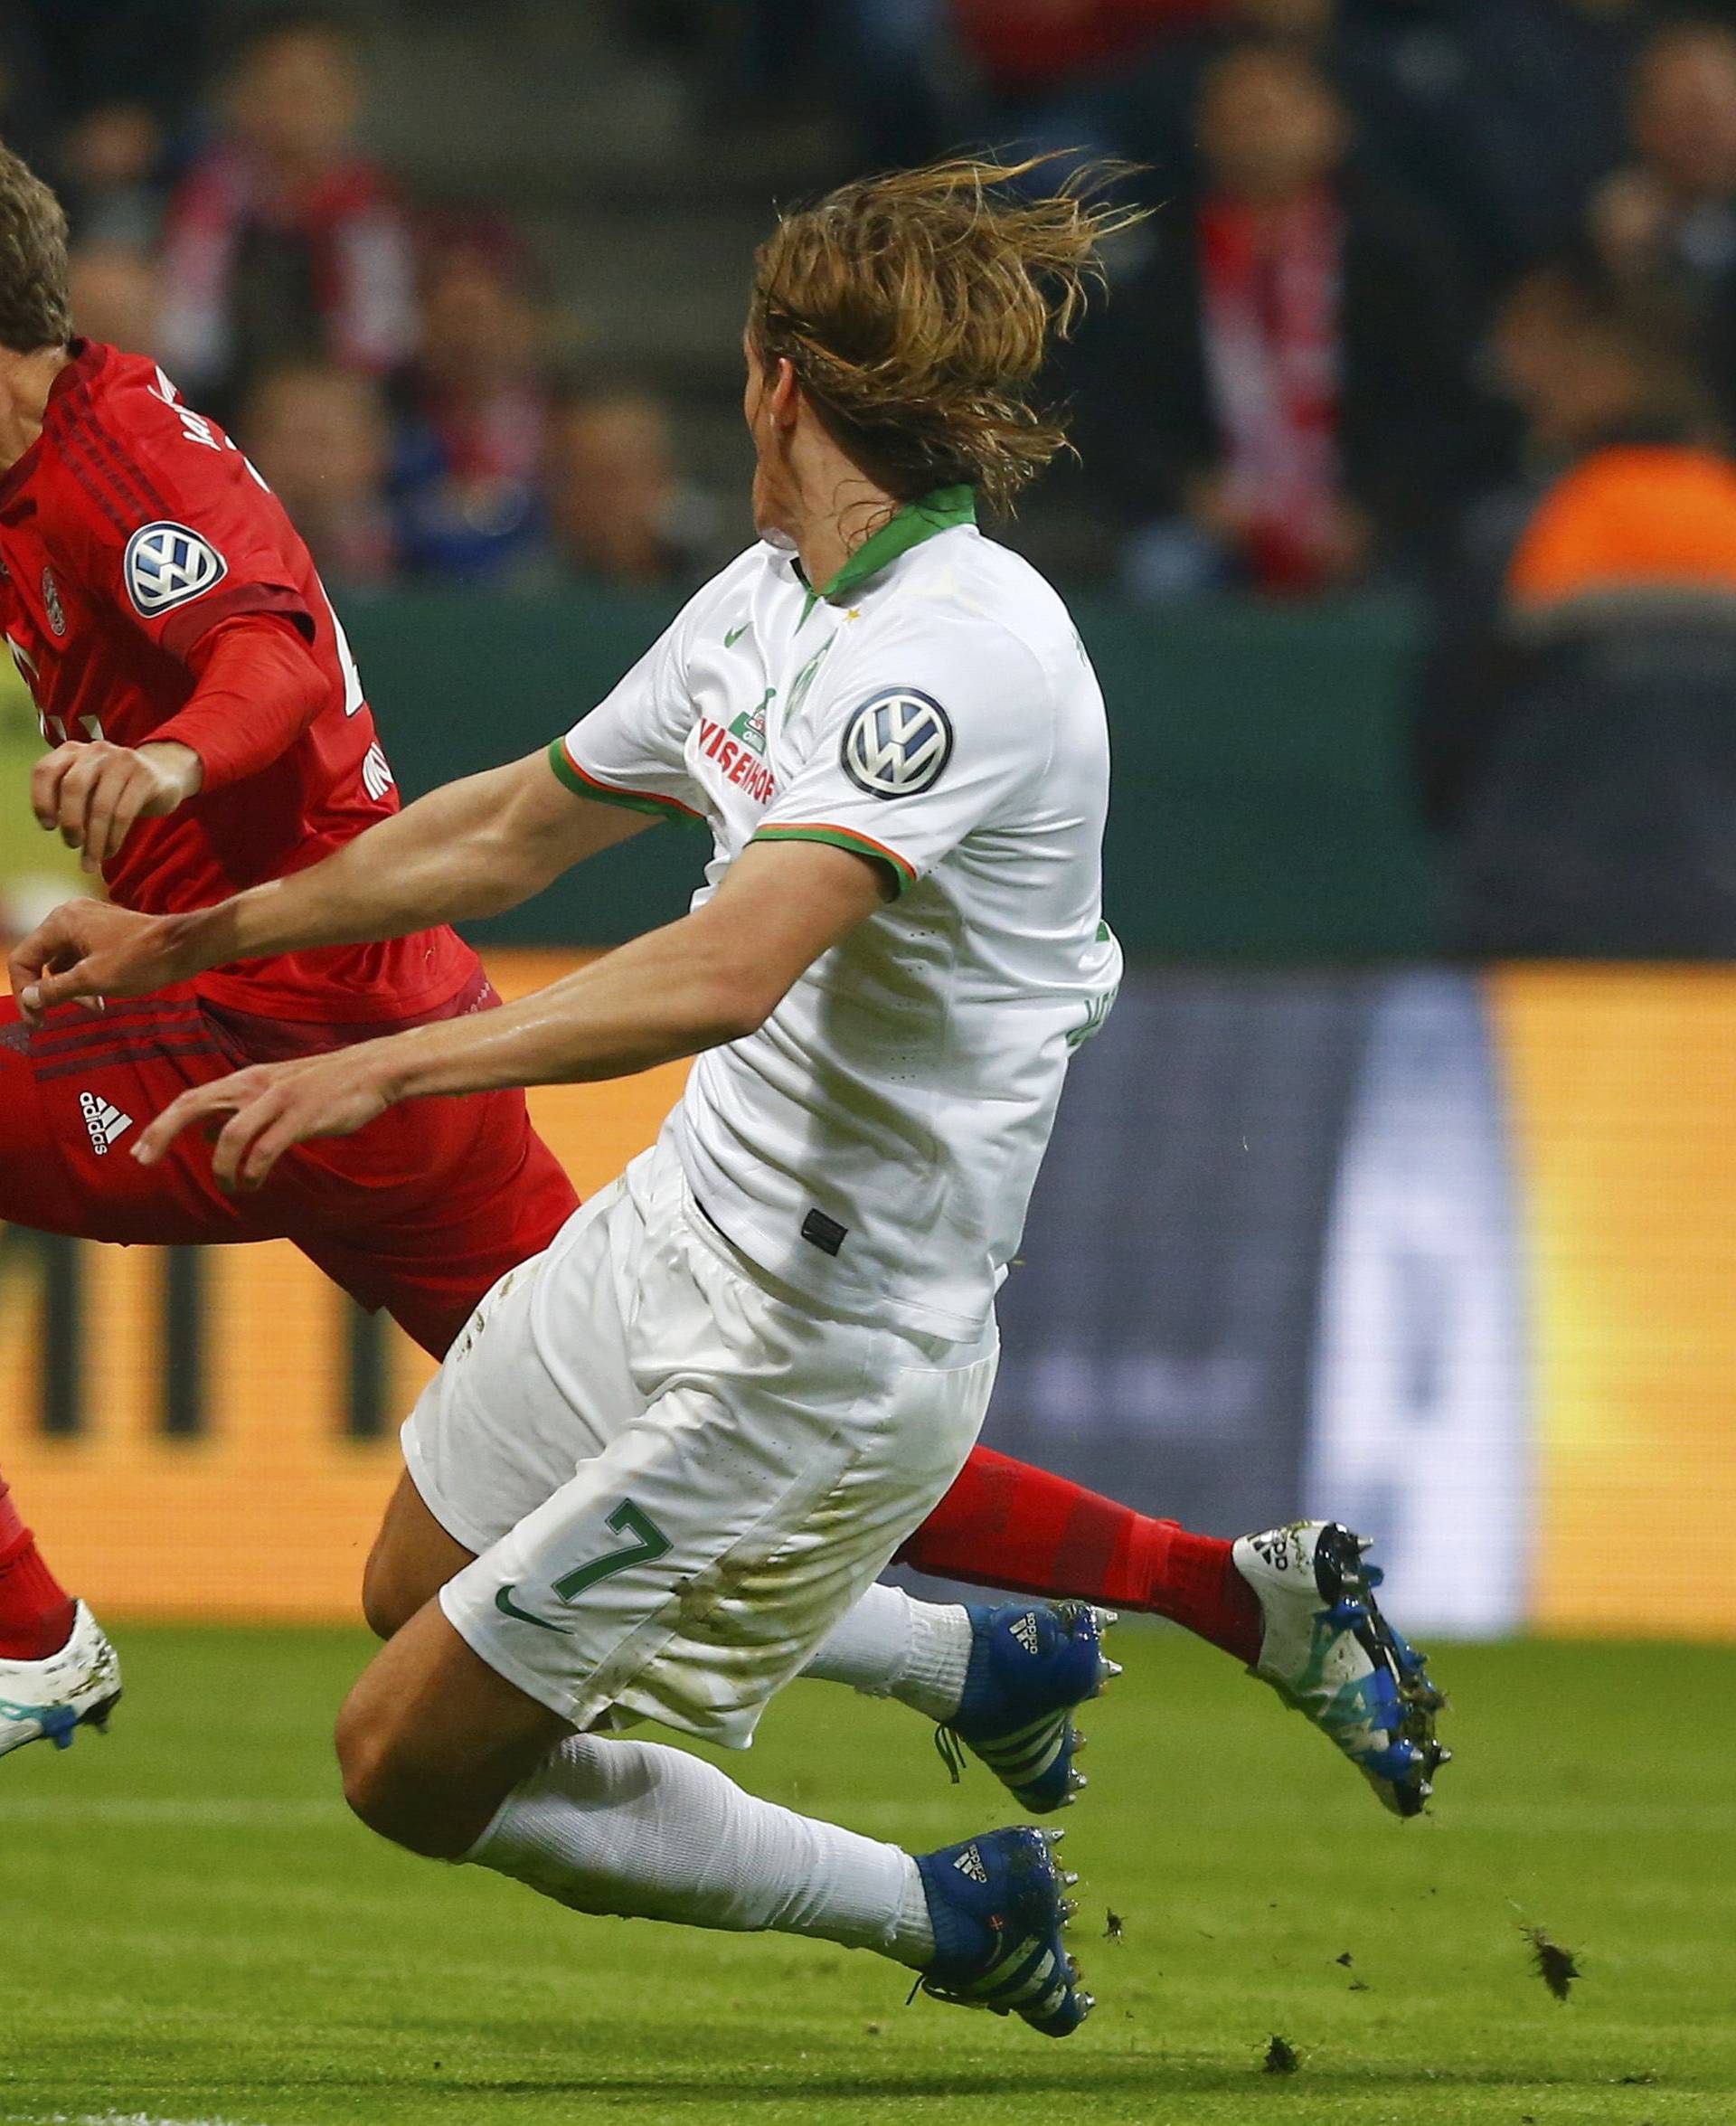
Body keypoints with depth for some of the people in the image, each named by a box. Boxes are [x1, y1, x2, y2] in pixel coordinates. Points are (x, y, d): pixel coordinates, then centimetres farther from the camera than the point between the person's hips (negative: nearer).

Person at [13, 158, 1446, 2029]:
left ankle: (948, 1917, 14)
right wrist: (181, 943, 23)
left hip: (824, 1348, -9)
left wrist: (378, 1069, -46)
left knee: (412, 1771, -3)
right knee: (419, 1590, 29)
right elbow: (511, 829, 19)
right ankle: (994, 1665, 36)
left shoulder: (960, 646, -25)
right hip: (681, 1224, 10)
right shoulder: (772, 598, 4)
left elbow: (732, 968, -39)